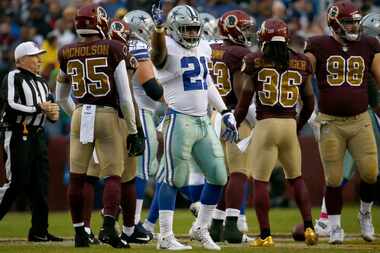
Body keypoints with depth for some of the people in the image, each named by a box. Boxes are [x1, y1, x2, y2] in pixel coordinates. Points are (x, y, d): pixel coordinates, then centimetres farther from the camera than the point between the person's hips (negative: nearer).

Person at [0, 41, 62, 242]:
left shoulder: (41, 82, 20)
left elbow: (49, 109, 24)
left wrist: (53, 114, 0)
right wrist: (38, 108, -21)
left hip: (37, 135, 8)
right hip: (17, 134, -8)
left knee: (40, 183, 5)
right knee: (17, 182, -12)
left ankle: (39, 231, 8)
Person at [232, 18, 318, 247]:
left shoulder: (256, 62, -3)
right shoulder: (301, 64, 6)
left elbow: (244, 102, -1)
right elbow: (309, 103, 12)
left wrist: (235, 125, 14)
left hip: (265, 125, -3)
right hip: (290, 125, 3)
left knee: (261, 182, 5)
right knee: (296, 178, 20)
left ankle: (265, 235, 2)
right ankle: (309, 227, 12)